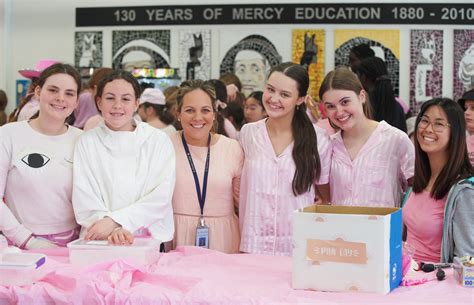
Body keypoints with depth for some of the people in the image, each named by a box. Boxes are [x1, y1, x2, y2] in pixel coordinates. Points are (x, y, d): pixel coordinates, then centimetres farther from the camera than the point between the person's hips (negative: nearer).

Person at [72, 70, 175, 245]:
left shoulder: (158, 140, 7)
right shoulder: (87, 142, 9)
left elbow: (161, 196, -2)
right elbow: (84, 199, 0)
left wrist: (115, 221, -11)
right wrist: (112, 230, -16)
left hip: (149, 238, 0)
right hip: (99, 240, 0)